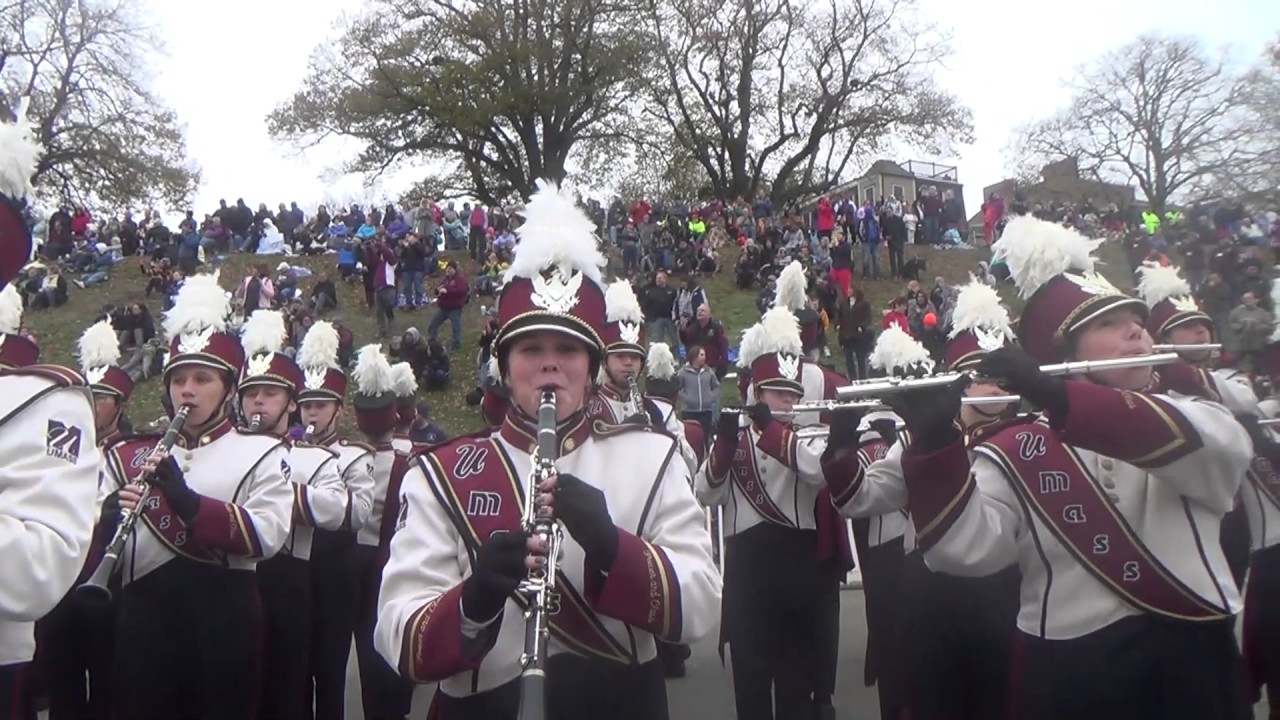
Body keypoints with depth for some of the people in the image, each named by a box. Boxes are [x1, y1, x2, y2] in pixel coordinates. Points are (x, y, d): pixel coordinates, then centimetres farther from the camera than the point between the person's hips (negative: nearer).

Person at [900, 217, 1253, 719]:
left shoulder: (1189, 417, 4)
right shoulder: (1015, 455, -2)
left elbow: (1220, 446, -21)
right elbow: (962, 548, -17)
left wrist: (1059, 398, -31)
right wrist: (934, 439, -32)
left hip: (1194, 671, 2)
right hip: (1066, 678, -1)